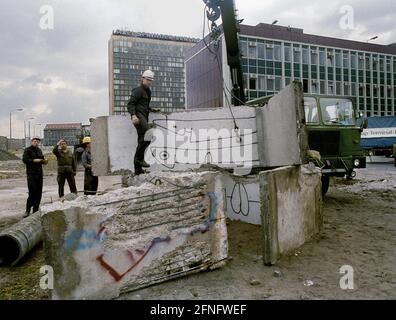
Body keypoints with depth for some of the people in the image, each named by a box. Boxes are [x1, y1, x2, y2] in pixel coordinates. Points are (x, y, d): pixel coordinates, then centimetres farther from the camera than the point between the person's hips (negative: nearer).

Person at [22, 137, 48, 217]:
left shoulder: (39, 150, 16)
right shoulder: (27, 150, -2)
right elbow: (24, 160, -11)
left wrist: (44, 161, 1)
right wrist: (34, 160, -21)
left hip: (39, 173, 6)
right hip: (31, 174, -6)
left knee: (39, 193, 5)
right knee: (32, 192, -13)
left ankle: (35, 210, 14)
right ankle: (27, 210, -2)